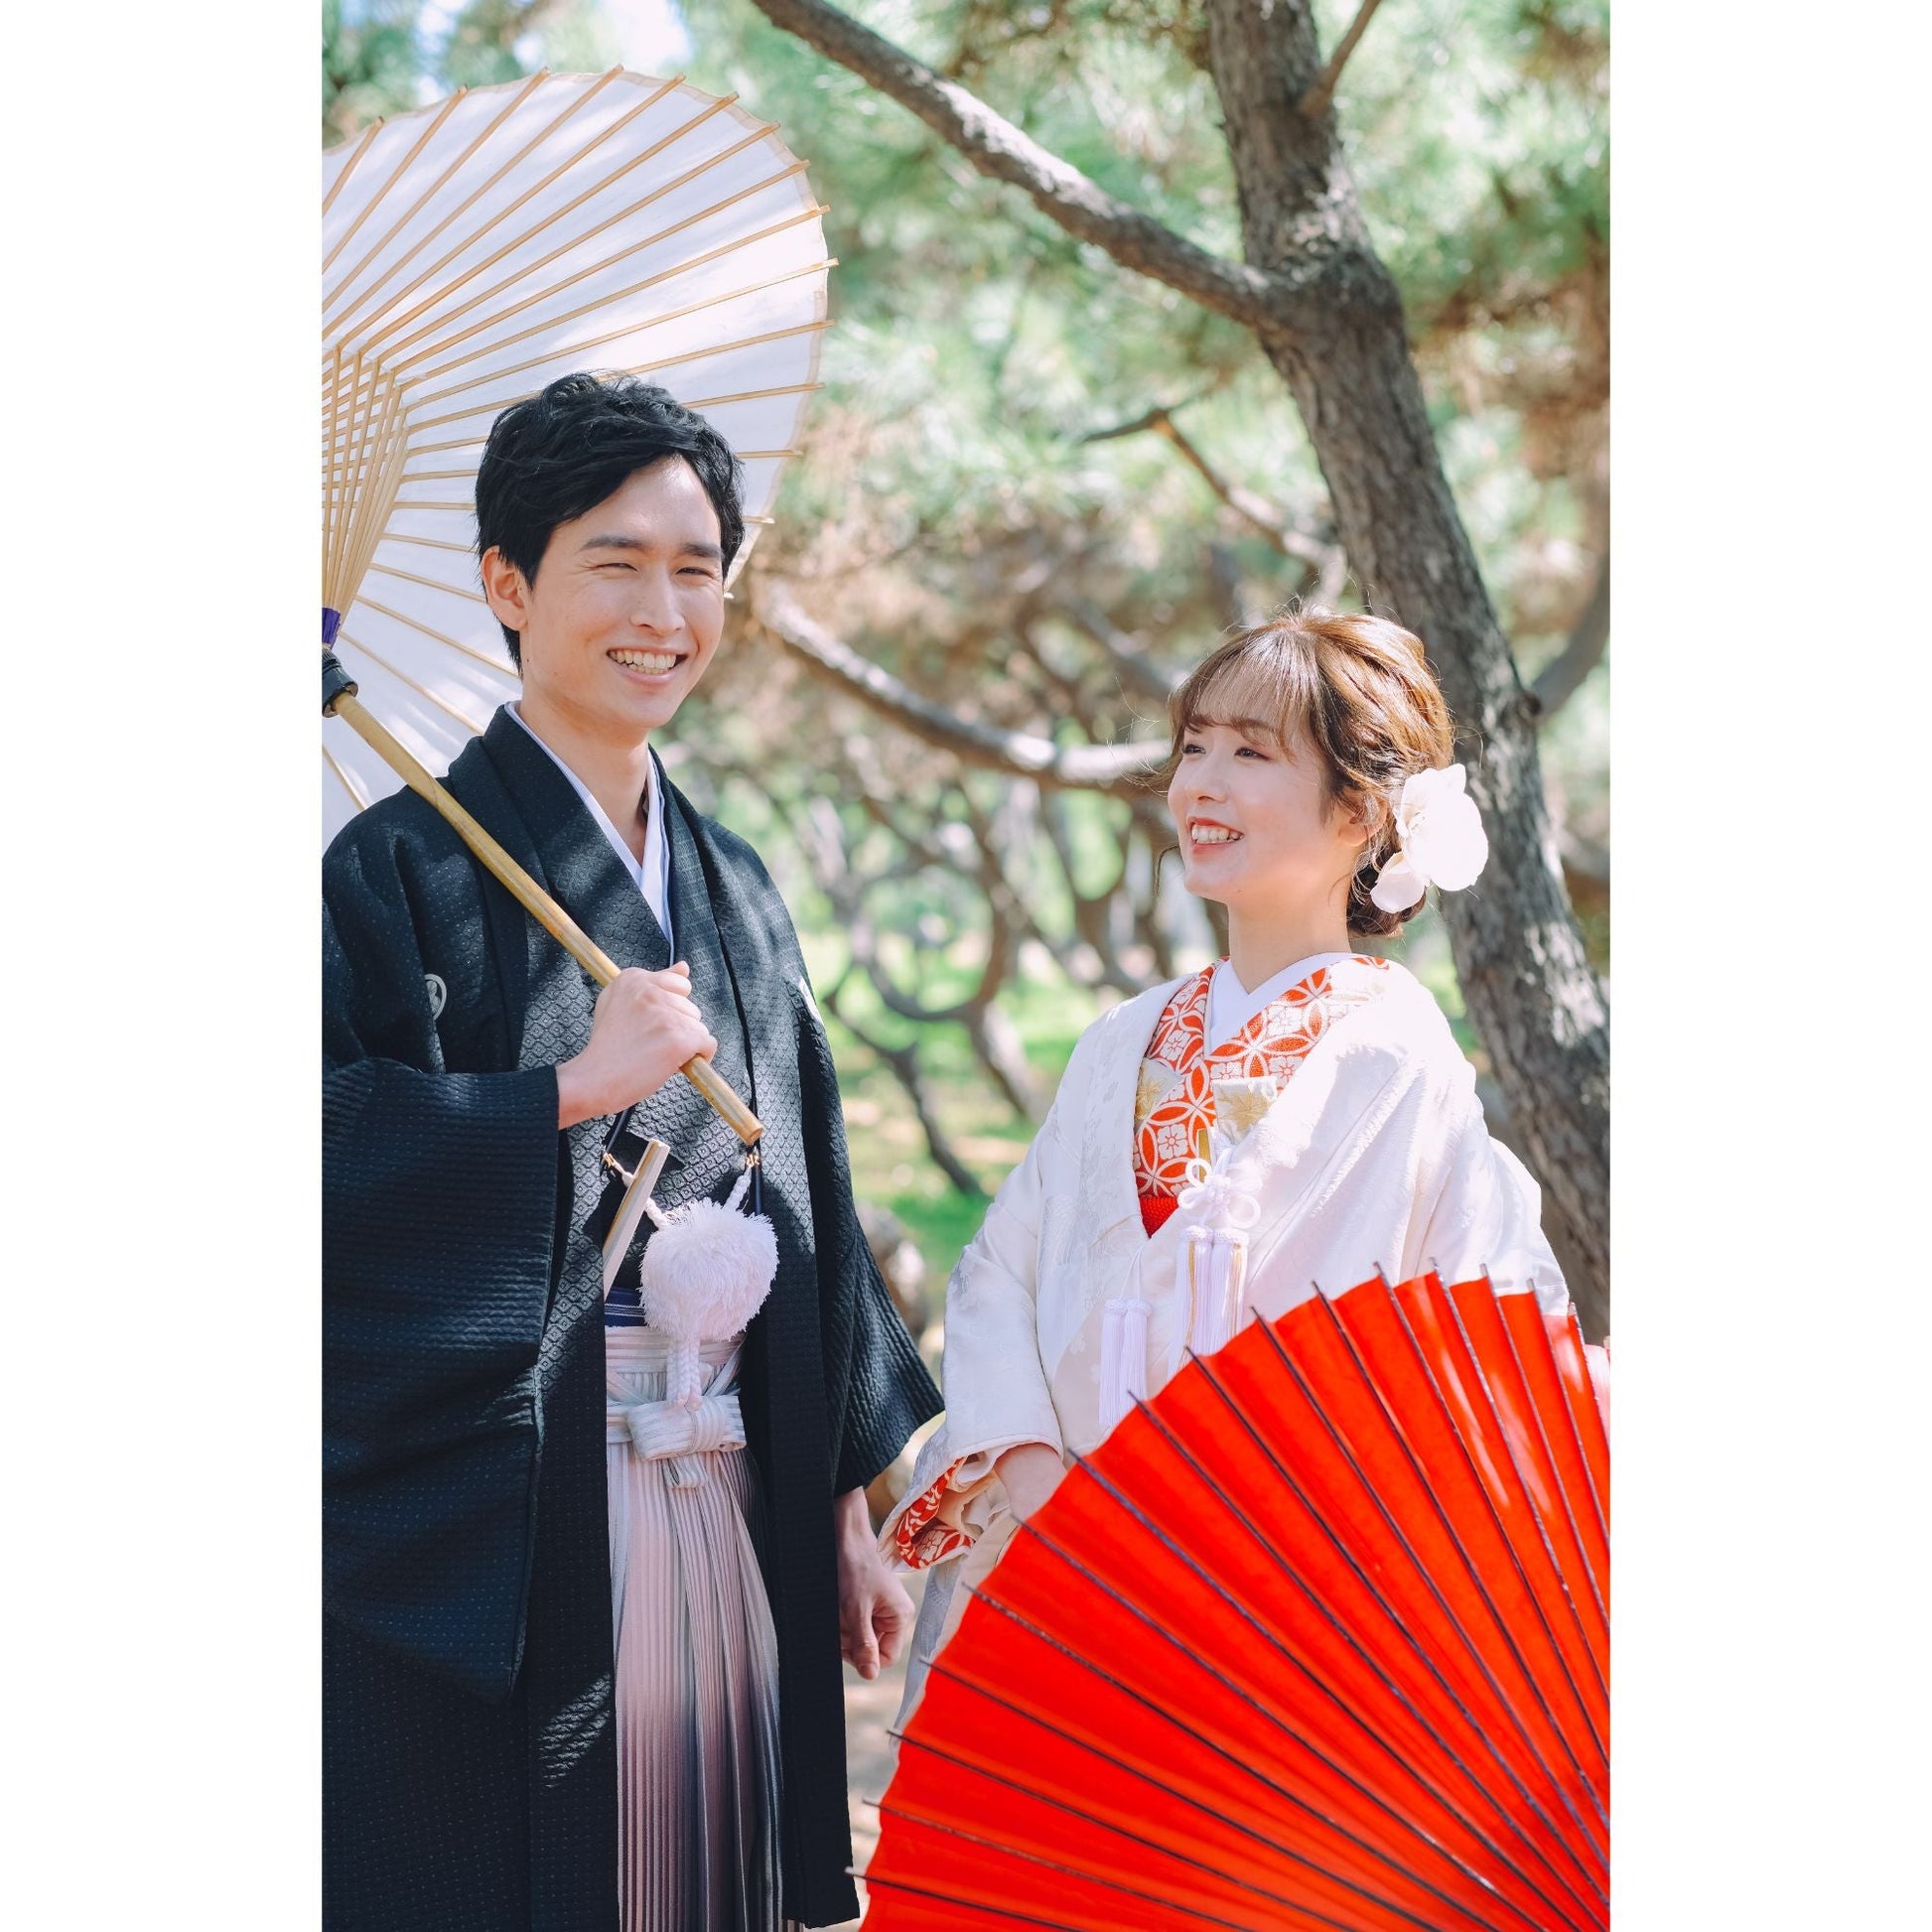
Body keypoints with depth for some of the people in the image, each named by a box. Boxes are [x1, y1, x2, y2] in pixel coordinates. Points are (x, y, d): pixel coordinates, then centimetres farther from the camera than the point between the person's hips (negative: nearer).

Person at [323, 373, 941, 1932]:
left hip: (733, 1515, 6)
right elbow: (326, 1152, -15)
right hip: (504, 1533, -6)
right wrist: (569, 1091, -16)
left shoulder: (734, 889, 14)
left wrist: (845, 1505, 14)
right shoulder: (409, 867, -4)